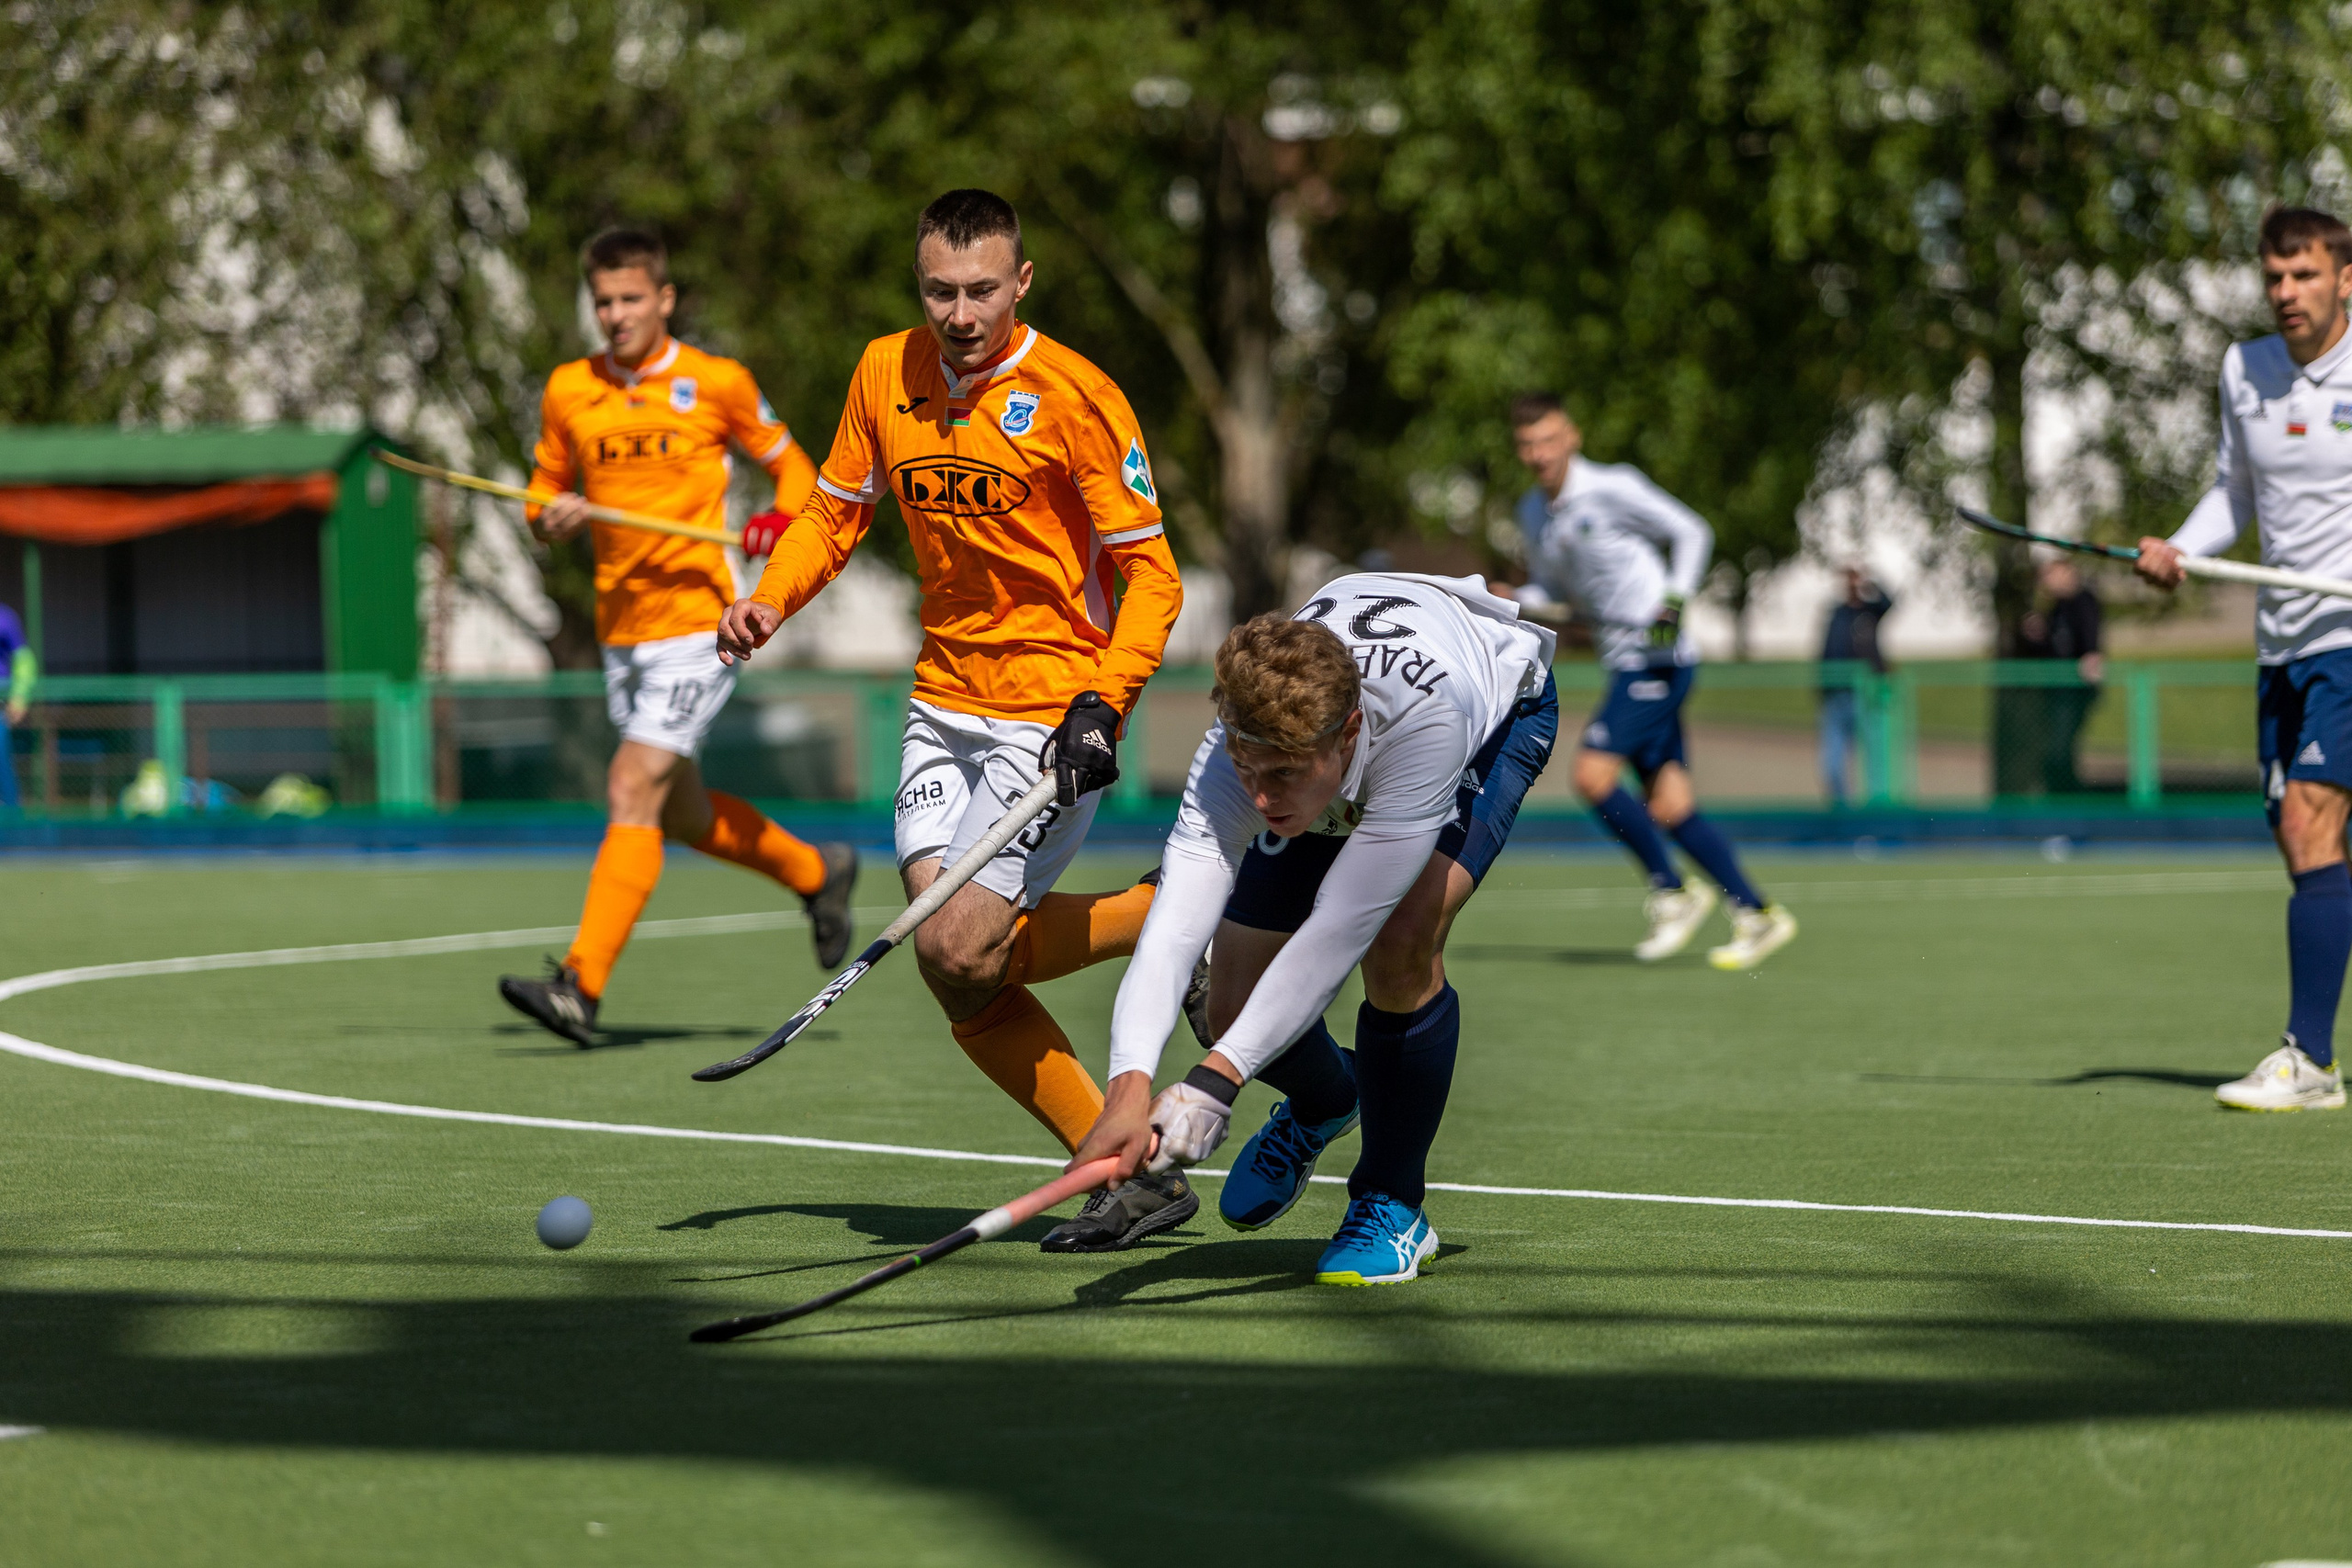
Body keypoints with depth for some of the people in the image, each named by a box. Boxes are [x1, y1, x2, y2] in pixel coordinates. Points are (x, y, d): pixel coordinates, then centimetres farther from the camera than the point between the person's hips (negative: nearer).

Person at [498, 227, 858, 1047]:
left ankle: (581, 986, -21)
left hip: (697, 619, -6)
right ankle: (816, 872, 40)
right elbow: (544, 498, 16)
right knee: (683, 815, 14)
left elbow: (790, 464, 8)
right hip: (620, 630, 6)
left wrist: (783, 524, -12)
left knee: (633, 790, -17)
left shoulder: (715, 383, -3)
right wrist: (552, 516, -7)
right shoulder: (569, 391, 7)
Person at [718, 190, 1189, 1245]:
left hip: (1052, 709, -6)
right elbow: (838, 506, 19)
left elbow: (1149, 573, -11)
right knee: (950, 964, -8)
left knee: (958, 951, -17)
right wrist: (770, 601, 1)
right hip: (944, 701, 6)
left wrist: (1102, 704, -24)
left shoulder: (1073, 396, -12)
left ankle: (1169, 919, 6)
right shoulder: (886, 373, 4)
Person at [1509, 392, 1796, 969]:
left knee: (1594, 775, -16)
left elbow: (1691, 532, -6)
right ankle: (1757, 915, 7)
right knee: (1668, 807, 2)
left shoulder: (1612, 487, -10)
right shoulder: (1533, 512, 12)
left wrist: (1673, 603, -18)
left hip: (1656, 656, -8)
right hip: (1626, 663, 8)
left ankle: (1672, 893, -2)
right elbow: (1551, 588, 23)